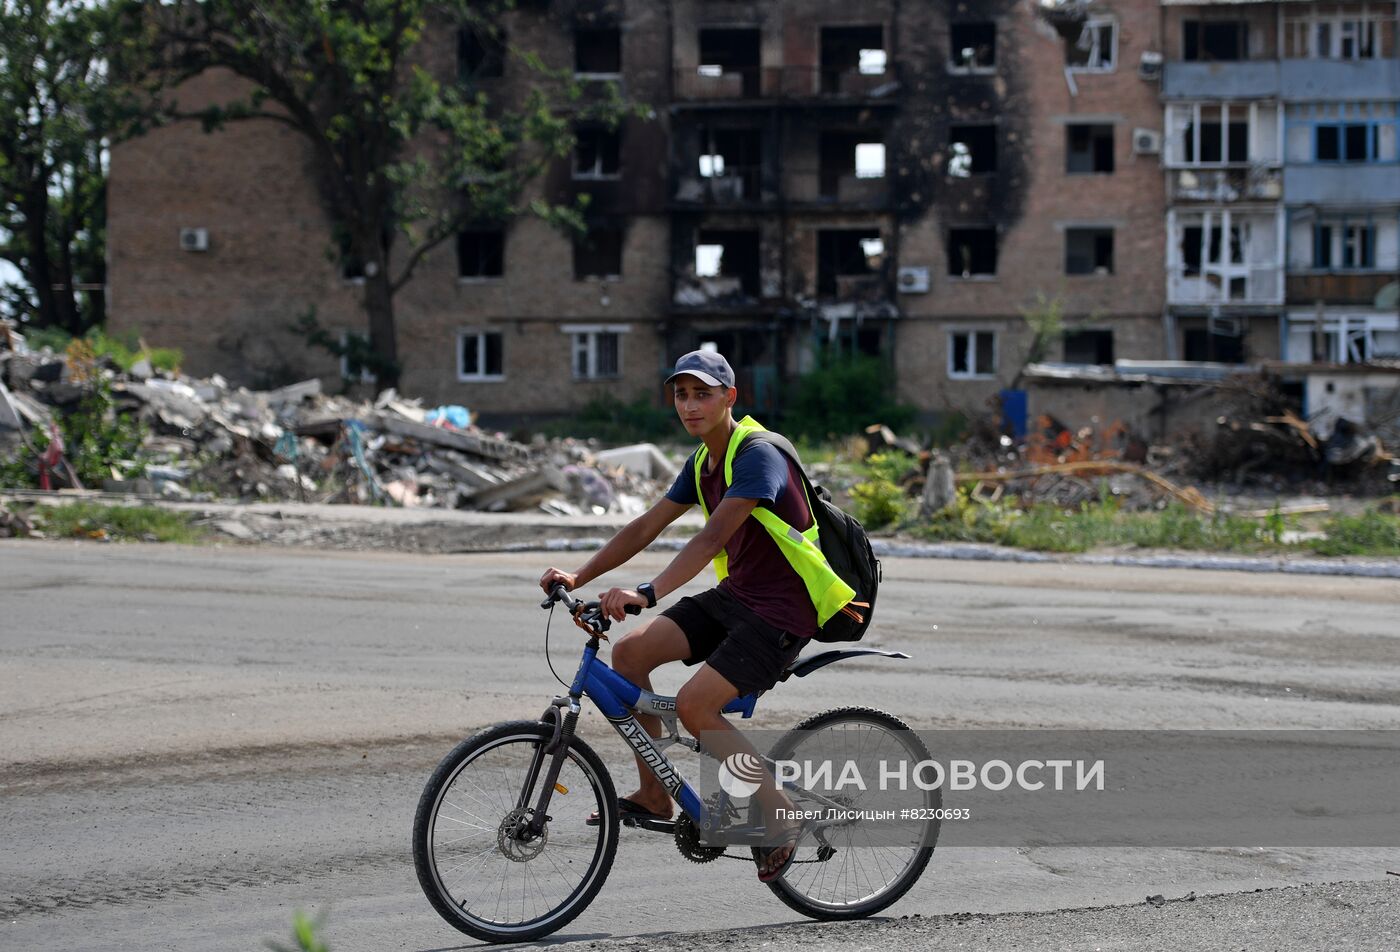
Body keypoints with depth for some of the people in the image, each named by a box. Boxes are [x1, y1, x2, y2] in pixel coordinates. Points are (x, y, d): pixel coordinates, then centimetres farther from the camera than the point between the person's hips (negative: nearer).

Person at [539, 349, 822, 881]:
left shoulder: (758, 456, -19)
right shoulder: (703, 462, 10)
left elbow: (713, 537, -32)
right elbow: (646, 528, 10)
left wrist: (647, 593, -43)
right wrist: (579, 577, 0)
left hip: (781, 611, -9)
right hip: (733, 596, 9)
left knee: (693, 705, -22)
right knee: (630, 651, -7)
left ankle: (781, 815, -5)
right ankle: (653, 794, 3)